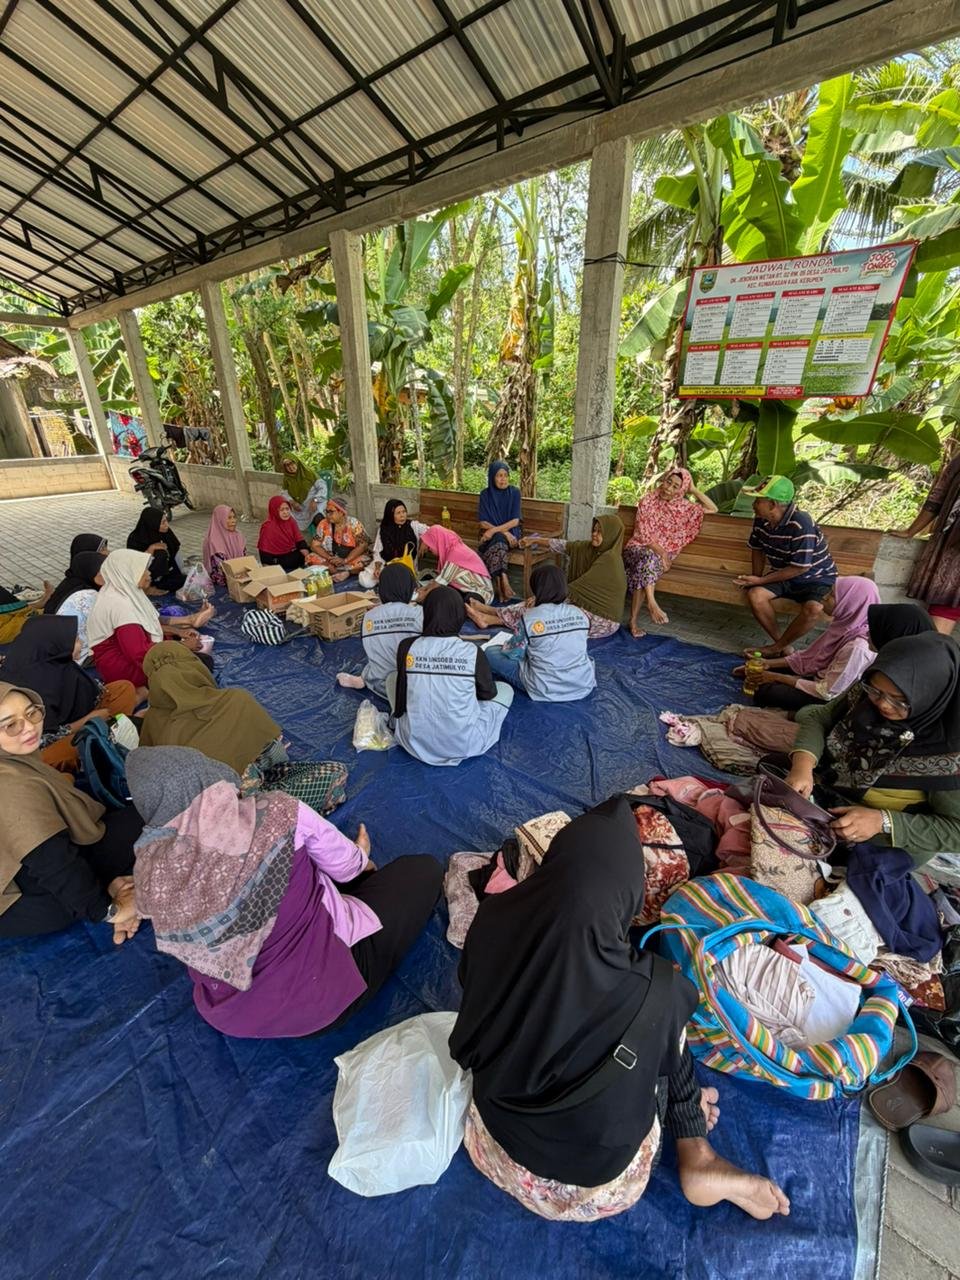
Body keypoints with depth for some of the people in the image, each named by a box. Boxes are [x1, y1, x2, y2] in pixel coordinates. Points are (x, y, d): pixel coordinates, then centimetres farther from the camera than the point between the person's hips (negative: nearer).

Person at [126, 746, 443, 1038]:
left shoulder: (151, 867, -16)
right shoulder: (275, 814, -28)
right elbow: (344, 866, -11)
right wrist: (359, 859, 12)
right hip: (322, 998, -5)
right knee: (424, 867, 13)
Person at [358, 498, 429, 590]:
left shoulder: (413, 526, -5)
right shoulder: (383, 529, 0)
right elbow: (378, 552, 2)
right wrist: (377, 567, -14)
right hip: (386, 564, 1)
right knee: (365, 581, -17)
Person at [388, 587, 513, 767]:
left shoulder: (406, 647, -11)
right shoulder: (473, 652, -15)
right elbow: (488, 693, 2)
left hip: (415, 743, 2)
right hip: (464, 745, -2)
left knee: (393, 678, 24)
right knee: (505, 690, 19)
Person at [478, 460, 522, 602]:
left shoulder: (514, 492, -2)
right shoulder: (485, 494, 1)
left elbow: (515, 521, -8)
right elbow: (483, 522, -4)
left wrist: (495, 530, -21)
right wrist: (504, 532, -17)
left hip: (511, 532, -1)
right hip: (490, 534, 1)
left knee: (497, 541, -35)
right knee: (499, 542, -35)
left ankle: (499, 586, -39)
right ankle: (504, 582, -39)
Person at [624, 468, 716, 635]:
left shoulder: (682, 506, 7)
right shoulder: (647, 501, -2)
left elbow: (712, 509, 7)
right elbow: (643, 534, -6)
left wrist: (693, 489, 1)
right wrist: (661, 552, -17)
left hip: (662, 552, 1)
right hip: (638, 547, -1)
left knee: (644, 572, -32)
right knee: (649, 557, -38)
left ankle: (634, 620, -34)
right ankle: (652, 603, -46)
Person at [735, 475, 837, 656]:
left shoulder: (801, 524, -29)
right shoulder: (761, 519, -7)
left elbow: (800, 567, -25)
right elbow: (757, 549, 11)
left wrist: (760, 580, -22)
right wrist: (755, 578, -2)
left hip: (816, 578, -6)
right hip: (784, 575, 6)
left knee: (814, 609, -35)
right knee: (754, 595, -24)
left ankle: (777, 647, -10)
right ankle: (784, 646, -10)